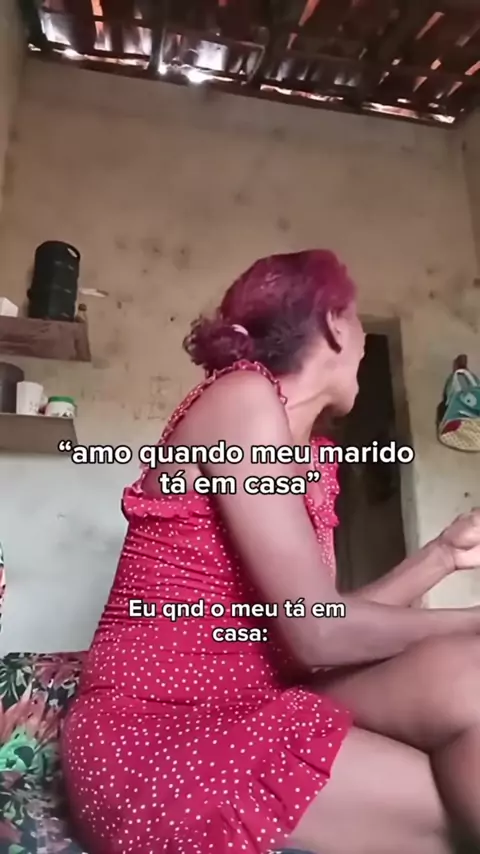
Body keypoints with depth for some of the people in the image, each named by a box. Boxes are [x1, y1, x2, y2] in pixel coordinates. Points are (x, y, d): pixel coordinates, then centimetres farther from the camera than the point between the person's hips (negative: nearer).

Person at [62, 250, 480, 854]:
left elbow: (321, 618, 3)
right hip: (155, 732, -7)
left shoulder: (310, 461, 10)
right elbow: (319, 633, -20)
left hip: (243, 707, 7)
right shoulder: (245, 396, -16)